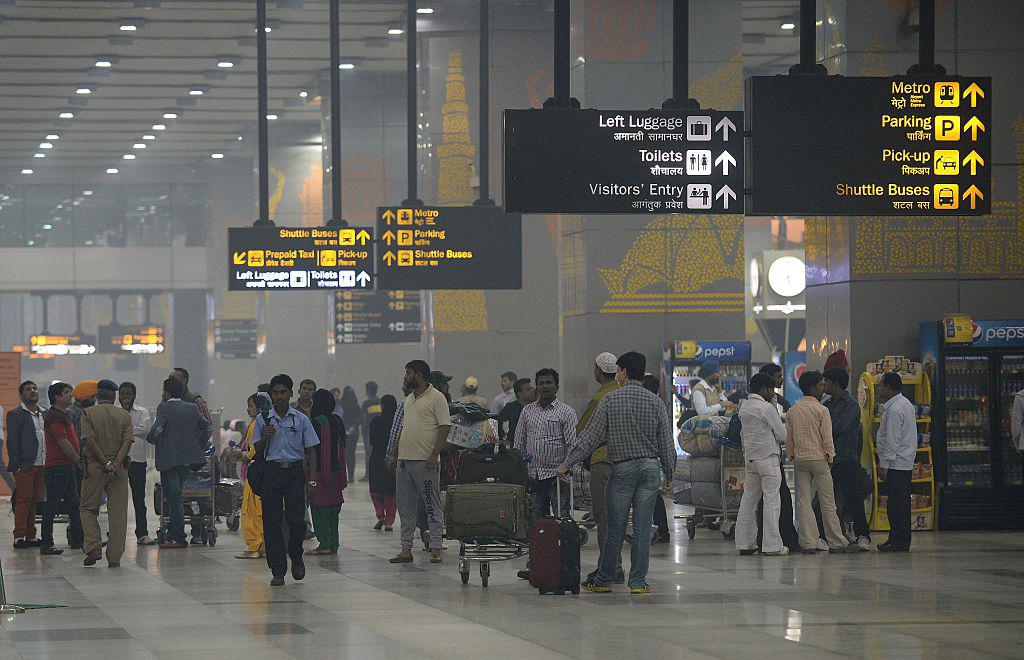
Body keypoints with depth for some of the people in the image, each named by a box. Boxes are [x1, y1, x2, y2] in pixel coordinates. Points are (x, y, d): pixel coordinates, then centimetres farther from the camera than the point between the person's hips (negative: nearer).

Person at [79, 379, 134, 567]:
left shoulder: (88, 413, 1)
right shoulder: (124, 415, 7)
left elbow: (89, 439, -11)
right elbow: (128, 441, -6)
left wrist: (105, 462, -13)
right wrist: (115, 463, -13)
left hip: (94, 467, -2)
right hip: (119, 469, 2)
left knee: (88, 508, 10)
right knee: (117, 512, 4)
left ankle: (93, 546, -9)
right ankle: (114, 557, 2)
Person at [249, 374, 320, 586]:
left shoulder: (301, 420, 3)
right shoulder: (263, 420, 6)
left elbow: (310, 451, 3)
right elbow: (257, 449, 11)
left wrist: (311, 480, -3)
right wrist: (266, 436, -10)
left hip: (295, 473, -1)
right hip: (272, 473, 1)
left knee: (295, 520, -9)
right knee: (272, 522, -2)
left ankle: (296, 558, 19)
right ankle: (278, 570, 4)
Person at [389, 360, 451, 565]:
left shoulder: (436, 398, -8)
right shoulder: (409, 399, 17)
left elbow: (445, 427, -13)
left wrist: (434, 456, -19)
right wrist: (396, 453, 16)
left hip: (425, 462, -8)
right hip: (405, 460, 8)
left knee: (432, 507, -3)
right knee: (405, 507, 8)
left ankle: (435, 548, -1)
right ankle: (406, 549, 11)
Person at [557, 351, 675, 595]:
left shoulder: (610, 399, -4)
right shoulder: (655, 401, 3)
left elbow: (591, 436, -6)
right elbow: (666, 441, 3)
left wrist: (568, 464, -1)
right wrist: (669, 473, 14)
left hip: (622, 467, -2)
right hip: (651, 466, 2)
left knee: (615, 528, 4)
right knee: (643, 527, 4)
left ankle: (603, 581, 11)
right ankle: (638, 581, 5)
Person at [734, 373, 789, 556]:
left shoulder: (744, 408, 10)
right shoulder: (766, 408, -13)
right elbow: (783, 435, -9)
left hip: (750, 458, 8)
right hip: (768, 457, -8)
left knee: (748, 501, 9)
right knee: (771, 501, -4)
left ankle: (744, 543, 10)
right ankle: (772, 545, -5)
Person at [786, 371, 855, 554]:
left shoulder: (792, 411, 7)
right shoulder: (821, 410, -9)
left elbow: (788, 437, 9)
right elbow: (827, 437, -11)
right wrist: (830, 456, 0)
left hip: (799, 459, 5)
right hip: (818, 458, -5)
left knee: (804, 502, 4)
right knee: (828, 503, 2)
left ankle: (808, 543, 0)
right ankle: (837, 543, 7)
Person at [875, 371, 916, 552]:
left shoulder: (894, 410, -17)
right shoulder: (906, 404, 16)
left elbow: (892, 441, -20)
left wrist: (884, 464, -17)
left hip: (896, 464, -11)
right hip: (906, 463, 11)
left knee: (897, 504, -8)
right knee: (900, 504, 13)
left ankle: (899, 542, -7)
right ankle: (896, 538, 17)